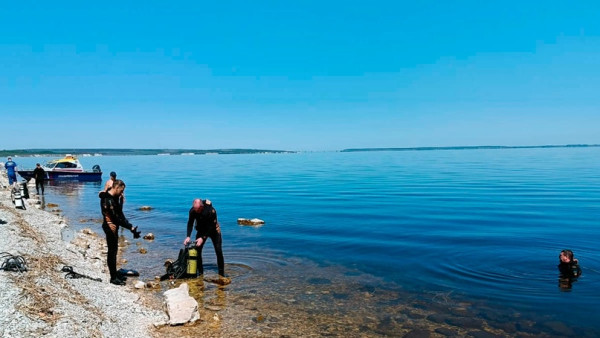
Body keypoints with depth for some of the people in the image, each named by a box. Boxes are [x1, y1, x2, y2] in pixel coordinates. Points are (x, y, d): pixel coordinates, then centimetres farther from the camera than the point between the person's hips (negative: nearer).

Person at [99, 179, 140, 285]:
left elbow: (120, 214, 9)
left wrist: (130, 226, 0)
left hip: (114, 227, 10)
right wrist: (130, 227, -17)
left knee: (113, 251, 15)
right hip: (110, 228, -10)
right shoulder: (108, 200, -20)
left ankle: (115, 275, 25)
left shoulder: (114, 198, 10)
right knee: (112, 252, -3)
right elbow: (116, 218, -22)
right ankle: (113, 278, 5)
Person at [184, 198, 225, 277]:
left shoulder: (211, 211, -35)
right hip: (201, 230, 4)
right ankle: (200, 271, 5)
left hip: (213, 230, -3)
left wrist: (203, 238, -33)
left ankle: (221, 273, 0)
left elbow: (211, 226, -29)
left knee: (218, 251, -9)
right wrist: (188, 236, -26)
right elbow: (190, 223, -13)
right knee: (197, 249, -7)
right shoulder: (192, 211, -22)